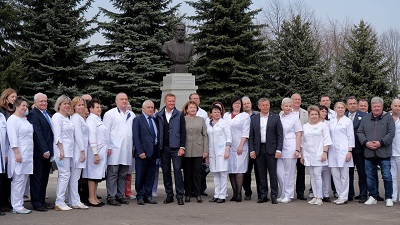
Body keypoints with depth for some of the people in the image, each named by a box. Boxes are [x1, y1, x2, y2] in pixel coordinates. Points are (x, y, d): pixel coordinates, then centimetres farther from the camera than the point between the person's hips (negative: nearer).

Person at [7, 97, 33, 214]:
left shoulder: (25, 119, 17)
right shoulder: (12, 119, -8)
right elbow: (13, 138, -15)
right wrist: (17, 153, -20)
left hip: (28, 154, 8)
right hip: (19, 154, -8)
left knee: (24, 180, 9)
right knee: (18, 180, -7)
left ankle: (19, 204, 13)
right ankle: (16, 206, -3)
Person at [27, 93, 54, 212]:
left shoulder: (48, 113, 15)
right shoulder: (33, 115, -11)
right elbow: (38, 134, -17)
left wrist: (49, 150, 9)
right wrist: (44, 150, -20)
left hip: (47, 151, 8)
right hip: (39, 152, -8)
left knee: (45, 178, 12)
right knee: (37, 178, 0)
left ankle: (42, 201, 19)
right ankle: (36, 203, 6)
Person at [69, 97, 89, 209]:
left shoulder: (80, 118, 19)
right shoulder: (76, 118, -10)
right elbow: (78, 135, -15)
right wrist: (82, 151, -16)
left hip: (79, 151, 10)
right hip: (78, 151, -10)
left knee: (74, 177, 10)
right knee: (75, 177, -6)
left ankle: (73, 201, 13)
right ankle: (75, 202, -5)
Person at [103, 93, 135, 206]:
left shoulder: (132, 115, 16)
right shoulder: (110, 114, 0)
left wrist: (134, 147, 11)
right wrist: (107, 147, -10)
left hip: (127, 150, 5)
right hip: (114, 150, -5)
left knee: (123, 175, 10)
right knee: (112, 174, -4)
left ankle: (120, 196, 16)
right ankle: (111, 197, 0)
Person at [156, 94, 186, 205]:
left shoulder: (179, 115, 3)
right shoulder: (159, 115, 8)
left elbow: (183, 132, 1)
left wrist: (182, 147, -6)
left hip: (175, 148, -2)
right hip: (163, 148, 3)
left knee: (177, 171, -6)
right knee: (166, 172, 7)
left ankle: (180, 196, -2)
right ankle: (169, 195, 16)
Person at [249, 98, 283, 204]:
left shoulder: (275, 118, 3)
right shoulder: (254, 119, 8)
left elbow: (280, 135, 0)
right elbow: (251, 136, 8)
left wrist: (278, 150, -8)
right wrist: (251, 150, -1)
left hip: (271, 149, -2)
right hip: (259, 150, 2)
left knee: (273, 173, -1)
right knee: (262, 174, 7)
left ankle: (274, 196, 5)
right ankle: (263, 195, 13)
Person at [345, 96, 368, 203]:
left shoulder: (364, 116, 0)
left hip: (359, 149, -3)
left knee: (362, 173, 3)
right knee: (348, 173, 9)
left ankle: (363, 195, 10)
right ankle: (349, 194, 19)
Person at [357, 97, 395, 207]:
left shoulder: (388, 118, 1)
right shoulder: (365, 118, 11)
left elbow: (391, 133, -5)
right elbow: (360, 132, 9)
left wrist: (381, 142, -15)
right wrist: (366, 142, -8)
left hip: (384, 153, -3)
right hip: (369, 153, 3)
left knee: (387, 176, -1)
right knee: (370, 176, 8)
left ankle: (389, 198, 10)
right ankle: (372, 197, 19)